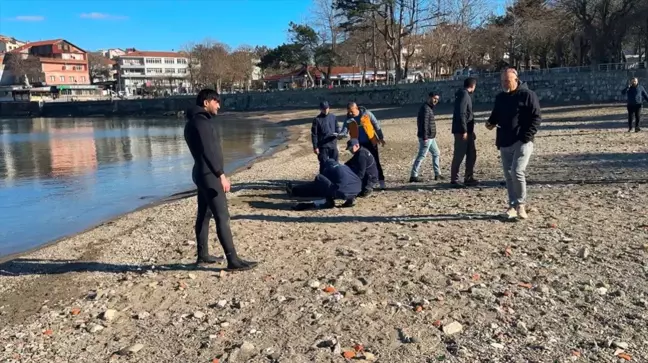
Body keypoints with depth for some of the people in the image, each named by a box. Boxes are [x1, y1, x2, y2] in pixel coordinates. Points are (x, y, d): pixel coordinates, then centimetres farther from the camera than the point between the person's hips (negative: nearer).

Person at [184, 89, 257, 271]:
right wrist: (221, 175, -25)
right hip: (209, 175, -11)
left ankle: (203, 255, 24)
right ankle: (233, 260, -9)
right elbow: (208, 151, -24)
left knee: (204, 215, 15)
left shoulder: (193, 122, 16)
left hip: (202, 173, 11)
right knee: (222, 217, -11)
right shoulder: (201, 121, -16)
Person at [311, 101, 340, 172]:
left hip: (333, 145, 4)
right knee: (324, 164, 0)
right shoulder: (317, 119, -8)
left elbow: (337, 128, 15)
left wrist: (337, 133, -8)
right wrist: (315, 147, -11)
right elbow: (314, 134, -7)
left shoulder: (333, 117, 4)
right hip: (323, 146, -4)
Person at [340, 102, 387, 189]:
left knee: (376, 162, 3)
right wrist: (339, 135, -29)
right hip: (359, 144, 2)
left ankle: (381, 181, 12)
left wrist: (381, 137, 1)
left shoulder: (366, 113, -7)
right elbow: (344, 131, -6)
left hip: (371, 142, -2)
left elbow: (376, 125, 0)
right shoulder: (348, 119, -2)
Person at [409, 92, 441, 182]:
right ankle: (413, 176, -4)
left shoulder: (430, 108, 17)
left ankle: (437, 174, 26)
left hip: (431, 137, 11)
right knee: (421, 156, -7)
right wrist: (425, 137, -27)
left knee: (436, 153, 18)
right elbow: (424, 123, -23)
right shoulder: (425, 108, -15)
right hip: (426, 137, -11)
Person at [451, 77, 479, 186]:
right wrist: (464, 130, -22)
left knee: (471, 154, 12)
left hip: (467, 131, 10)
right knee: (459, 155, -4)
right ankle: (454, 179, 3)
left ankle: (469, 178, 17)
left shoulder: (465, 95, 18)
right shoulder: (464, 95, -12)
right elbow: (461, 114, -20)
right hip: (462, 131, -10)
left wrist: (471, 130, 23)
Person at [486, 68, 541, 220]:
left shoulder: (527, 95, -4)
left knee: (517, 171, -17)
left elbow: (536, 118, -7)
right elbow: (495, 116, 25)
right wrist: (491, 122, 1)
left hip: (522, 142, -6)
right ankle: (513, 205, 16)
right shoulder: (500, 97, 14)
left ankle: (521, 204, 0)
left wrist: (526, 137, -17)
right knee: (508, 174, 7)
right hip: (504, 143, 6)